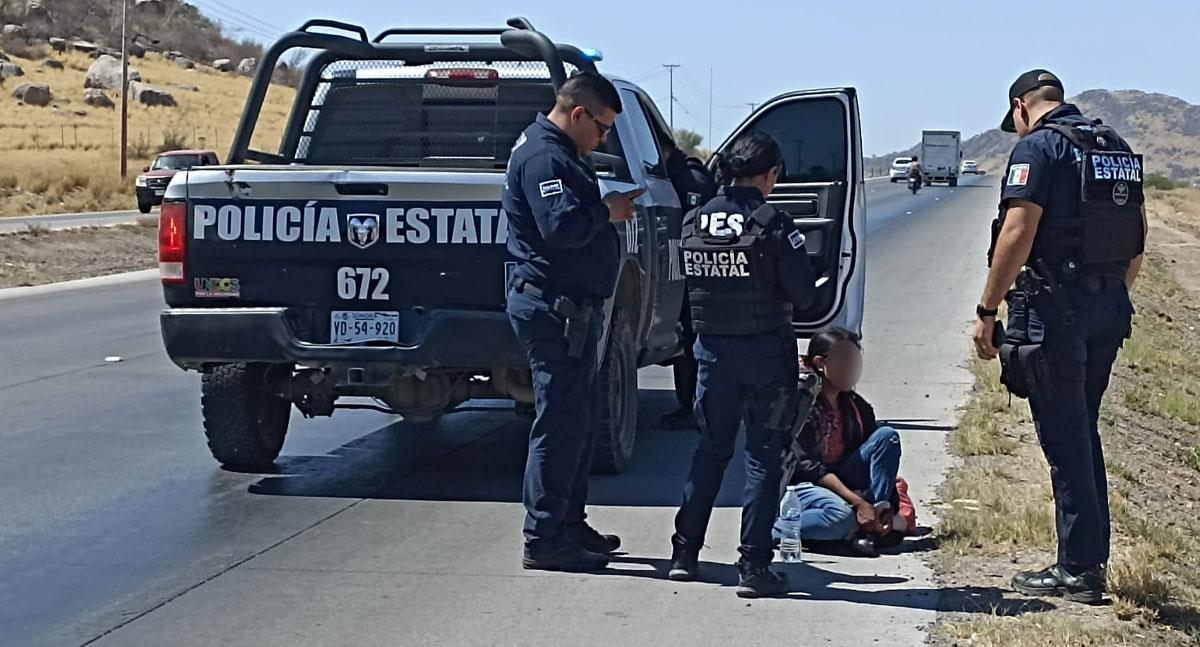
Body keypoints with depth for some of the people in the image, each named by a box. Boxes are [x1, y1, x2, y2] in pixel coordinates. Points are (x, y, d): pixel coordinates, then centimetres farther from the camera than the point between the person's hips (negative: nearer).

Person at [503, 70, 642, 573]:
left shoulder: (558, 153, 20)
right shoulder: (542, 156, -15)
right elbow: (560, 225, -27)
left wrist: (606, 210, 4)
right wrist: (608, 211, -14)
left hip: (571, 307, 11)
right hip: (555, 308, -11)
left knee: (581, 418, 17)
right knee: (561, 423, -8)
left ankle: (569, 525, 26)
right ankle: (545, 541, -3)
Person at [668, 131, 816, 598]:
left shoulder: (694, 222, 0)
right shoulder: (772, 224, -14)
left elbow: (689, 282, 9)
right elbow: (803, 294, -10)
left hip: (712, 348, 5)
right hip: (765, 350, -4)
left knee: (710, 449, 18)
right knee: (764, 457, 3)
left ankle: (684, 553, 21)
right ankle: (753, 565, 1)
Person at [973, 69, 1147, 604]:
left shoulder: (1038, 147, -9)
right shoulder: (1118, 149, 15)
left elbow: (1018, 232, -17)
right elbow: (1137, 236, 18)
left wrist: (987, 310, -13)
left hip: (1056, 307, -8)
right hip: (1109, 309, 8)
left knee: (1065, 439, -3)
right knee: (1083, 432, 17)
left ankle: (1078, 570, 0)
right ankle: (1091, 559, 21)